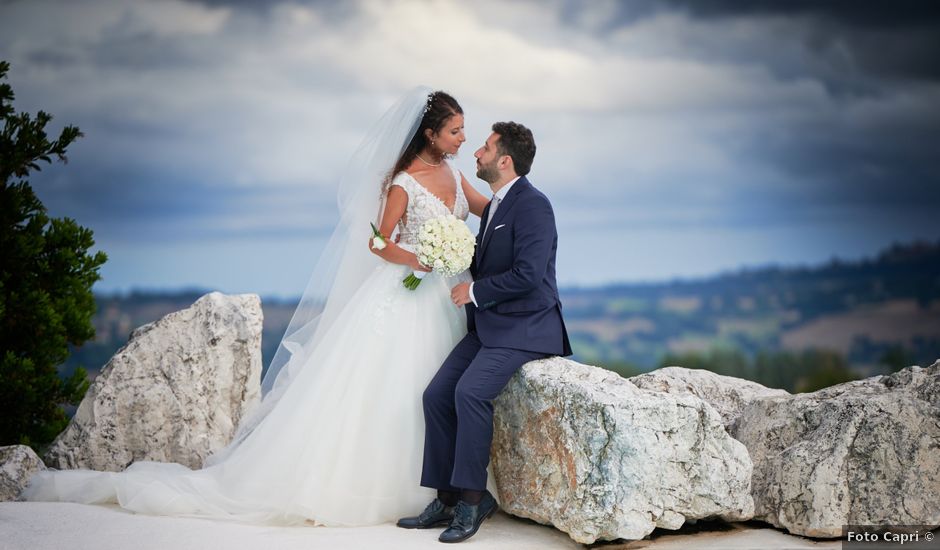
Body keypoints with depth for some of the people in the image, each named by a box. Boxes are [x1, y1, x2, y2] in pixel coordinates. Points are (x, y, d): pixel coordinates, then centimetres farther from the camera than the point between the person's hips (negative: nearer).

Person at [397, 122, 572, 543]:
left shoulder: (533, 205, -14)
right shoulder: (494, 206, 17)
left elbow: (527, 274, -23)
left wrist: (474, 292, -12)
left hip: (524, 327, -9)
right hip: (488, 326, 9)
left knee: (470, 390, -28)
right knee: (436, 394, -3)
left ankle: (472, 499, -19)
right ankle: (447, 500, 3)